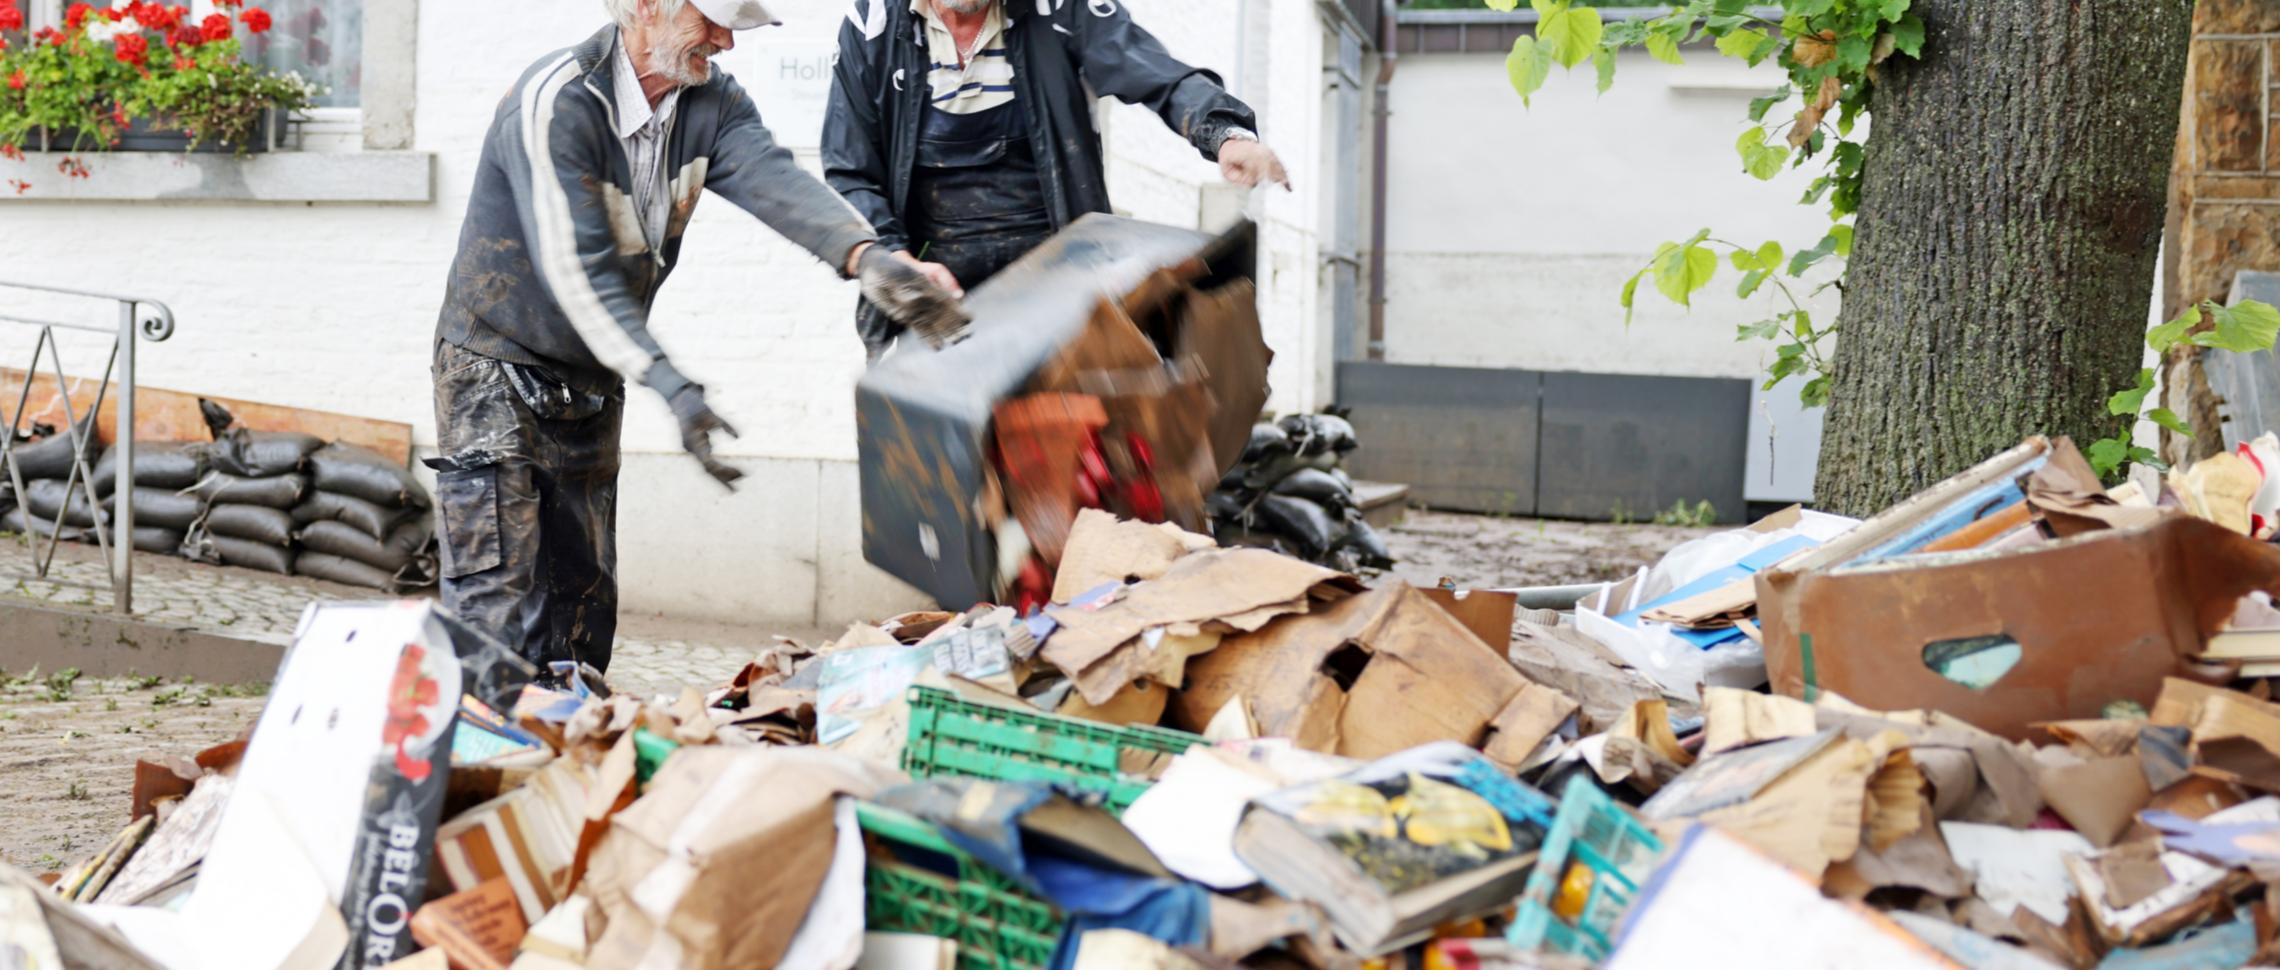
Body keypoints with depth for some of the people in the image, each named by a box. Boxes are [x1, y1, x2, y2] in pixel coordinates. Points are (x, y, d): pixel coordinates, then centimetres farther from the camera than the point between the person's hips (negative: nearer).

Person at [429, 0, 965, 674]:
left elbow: (773, 182, -23)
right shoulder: (555, 102, -24)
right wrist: (671, 387, -41)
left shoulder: (711, 103, -4)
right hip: (497, 372, -7)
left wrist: (866, 257, -44)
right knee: (497, 610, -11)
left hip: (590, 385, 7)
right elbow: (577, 270, -31)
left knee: (584, 600, 10)